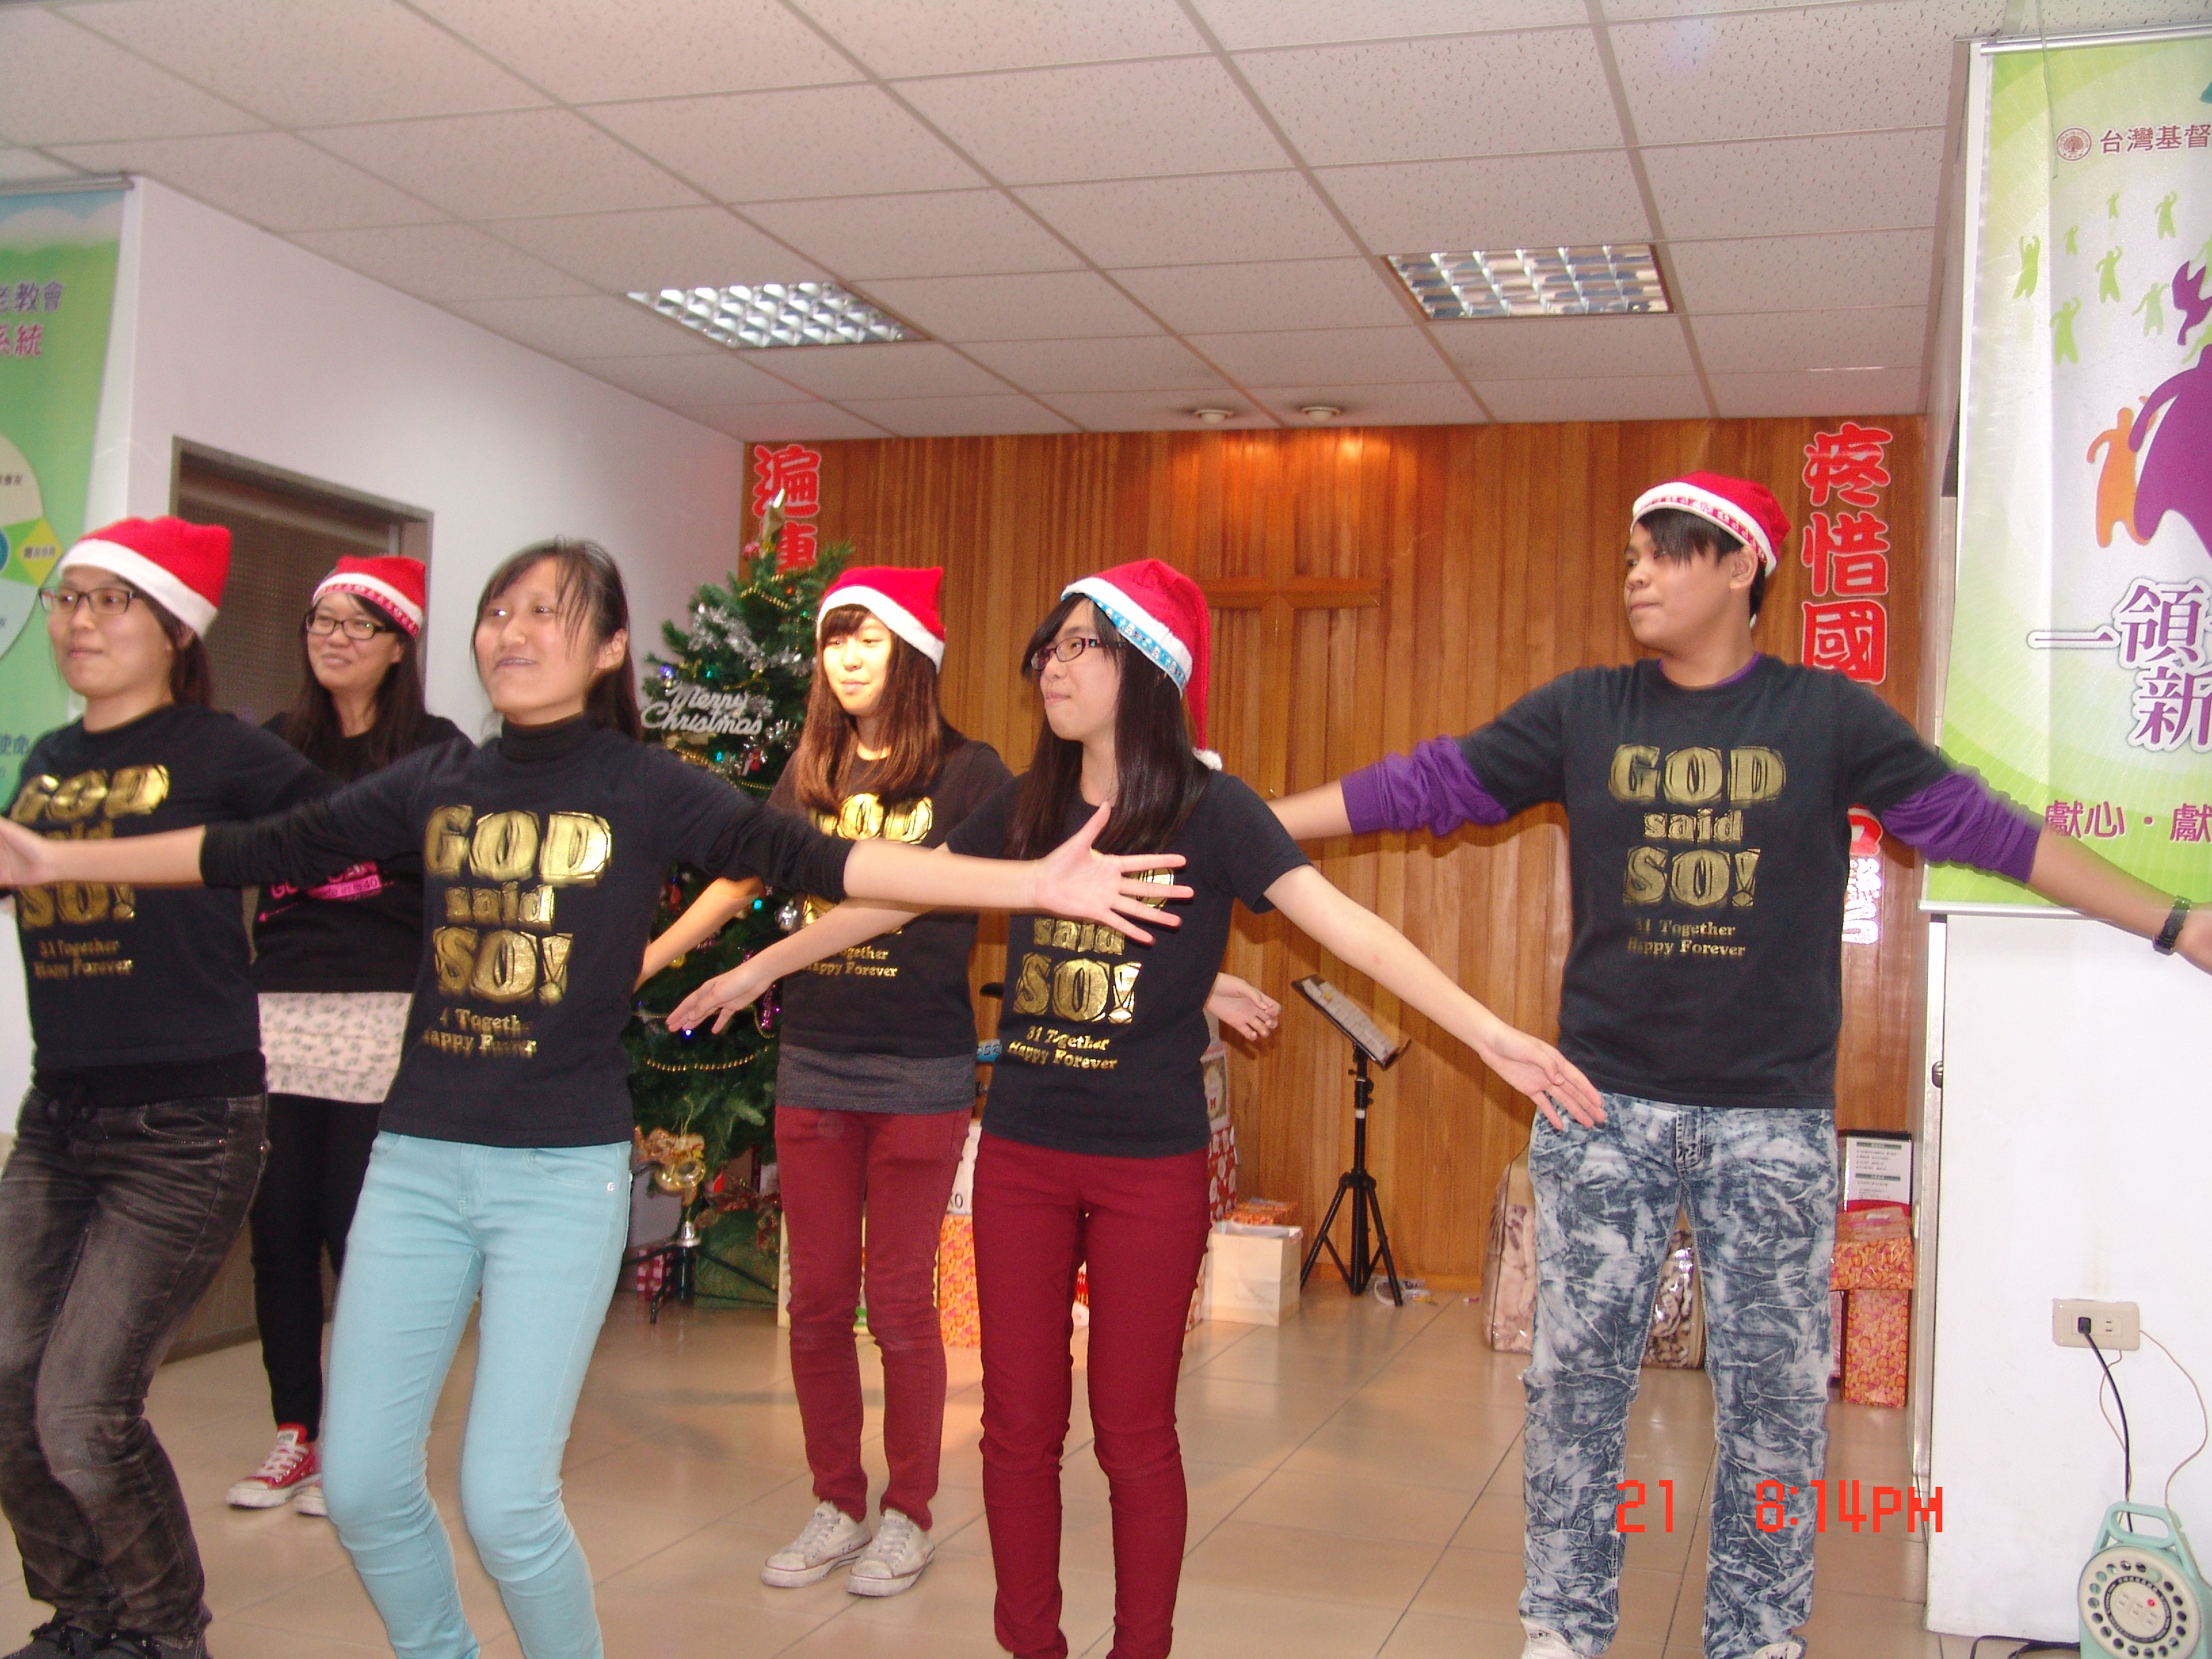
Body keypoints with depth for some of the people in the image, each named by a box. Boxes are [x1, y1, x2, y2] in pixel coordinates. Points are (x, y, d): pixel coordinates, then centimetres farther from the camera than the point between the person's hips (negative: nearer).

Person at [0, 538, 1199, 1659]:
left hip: (563, 1172, -4)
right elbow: (269, 849, 12)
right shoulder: (437, 783, 7)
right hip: (416, 1159, 4)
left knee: (505, 1499, -6)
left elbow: (809, 858, -13)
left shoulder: (644, 788, -4)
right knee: (360, 1482, 6)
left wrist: (1030, 884, -23)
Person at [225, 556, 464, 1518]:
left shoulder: (434, 751, 2)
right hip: (276, 1013, 4)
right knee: (278, 1232, 5)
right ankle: (294, 1434, 19)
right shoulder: (275, 745, 15)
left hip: (384, 1017, -4)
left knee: (357, 1234, -1)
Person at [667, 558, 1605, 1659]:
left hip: (1150, 1165, -4)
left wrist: (1490, 1033, -27)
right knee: (1018, 1425, 10)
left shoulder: (1208, 808, -9)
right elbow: (888, 900, 15)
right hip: (1020, 1154, 4)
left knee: (1133, 1435, 7)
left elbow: (1346, 926, -18)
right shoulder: (1026, 809, 4)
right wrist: (757, 969, 20)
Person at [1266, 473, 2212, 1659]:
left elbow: (1977, 824, 2)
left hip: (1774, 1117, 0)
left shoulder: (1828, 717, 1)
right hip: (1604, 1104, 1)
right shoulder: (1582, 713, 3)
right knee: (1576, 1375, 5)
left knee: (1775, 1388, 7)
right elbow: (1423, 786, 4)